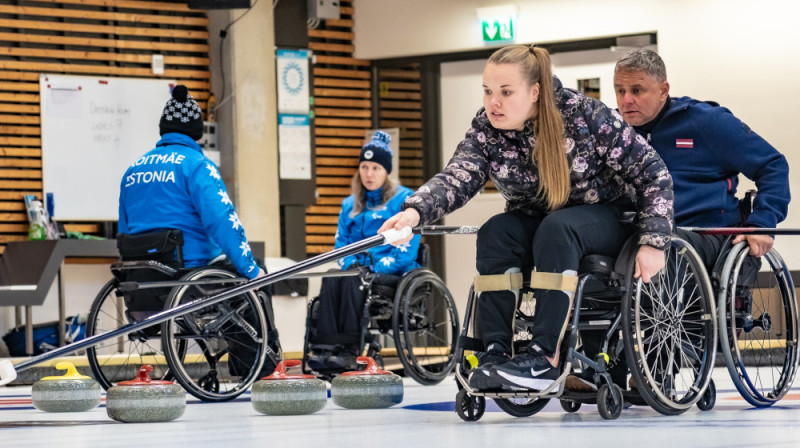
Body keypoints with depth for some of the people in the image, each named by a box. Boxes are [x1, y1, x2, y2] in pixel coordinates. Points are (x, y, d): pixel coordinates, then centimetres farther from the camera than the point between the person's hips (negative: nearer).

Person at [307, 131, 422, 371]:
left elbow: (408, 247, -6)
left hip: (395, 275, -4)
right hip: (358, 269, 4)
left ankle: (349, 349, -43)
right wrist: (350, 263, -5)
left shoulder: (404, 199, 3)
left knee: (353, 281, -36)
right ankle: (324, 347, -46)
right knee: (331, 280, -31)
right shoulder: (350, 205, 21)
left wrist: (377, 267, -17)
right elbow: (341, 243, 19)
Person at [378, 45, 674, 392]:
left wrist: (653, 242, -24)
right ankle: (494, 351, -32)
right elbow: (457, 178, -27)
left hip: (604, 219, -4)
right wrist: (415, 212, -48)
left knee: (556, 229, -35)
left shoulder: (586, 116, -21)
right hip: (536, 221, 4)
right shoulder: (486, 128, -11)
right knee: (495, 233, -28)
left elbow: (654, 173, -16)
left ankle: (545, 357, -41)